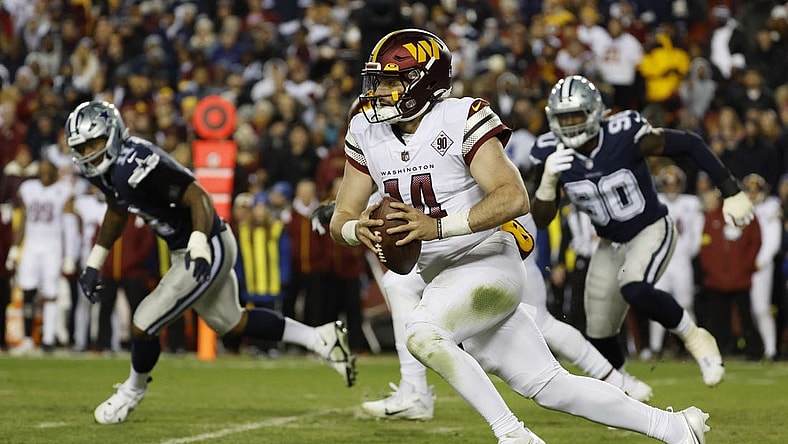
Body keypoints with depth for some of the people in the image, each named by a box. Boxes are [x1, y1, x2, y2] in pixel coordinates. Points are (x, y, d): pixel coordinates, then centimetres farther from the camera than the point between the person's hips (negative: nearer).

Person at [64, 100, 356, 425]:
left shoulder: (137, 166, -29)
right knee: (230, 322, 24)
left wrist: (199, 245, -44)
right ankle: (321, 339, 32)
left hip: (207, 249, -10)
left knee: (144, 325, -5)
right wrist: (94, 264, 20)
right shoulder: (106, 169, 0)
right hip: (183, 250, 10)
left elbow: (199, 198, -31)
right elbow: (116, 214, 21)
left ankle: (133, 389, 24)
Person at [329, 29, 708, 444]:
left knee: (421, 332, -30)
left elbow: (514, 198, -23)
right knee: (547, 385, 6)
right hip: (440, 277, 6)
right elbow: (341, 218, 7)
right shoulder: (366, 134, 4)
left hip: (489, 264, -6)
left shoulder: (459, 120, -14)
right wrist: (357, 230, -17)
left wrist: (438, 226, -31)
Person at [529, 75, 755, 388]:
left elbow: (690, 144, -15)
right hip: (610, 245, 5)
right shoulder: (552, 154, -12)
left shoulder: (625, 136, -24)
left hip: (652, 231, -5)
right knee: (600, 337, 9)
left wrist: (731, 192, -15)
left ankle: (694, 337, -12)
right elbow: (541, 220, -11)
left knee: (635, 290, -35)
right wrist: (549, 178, -30)